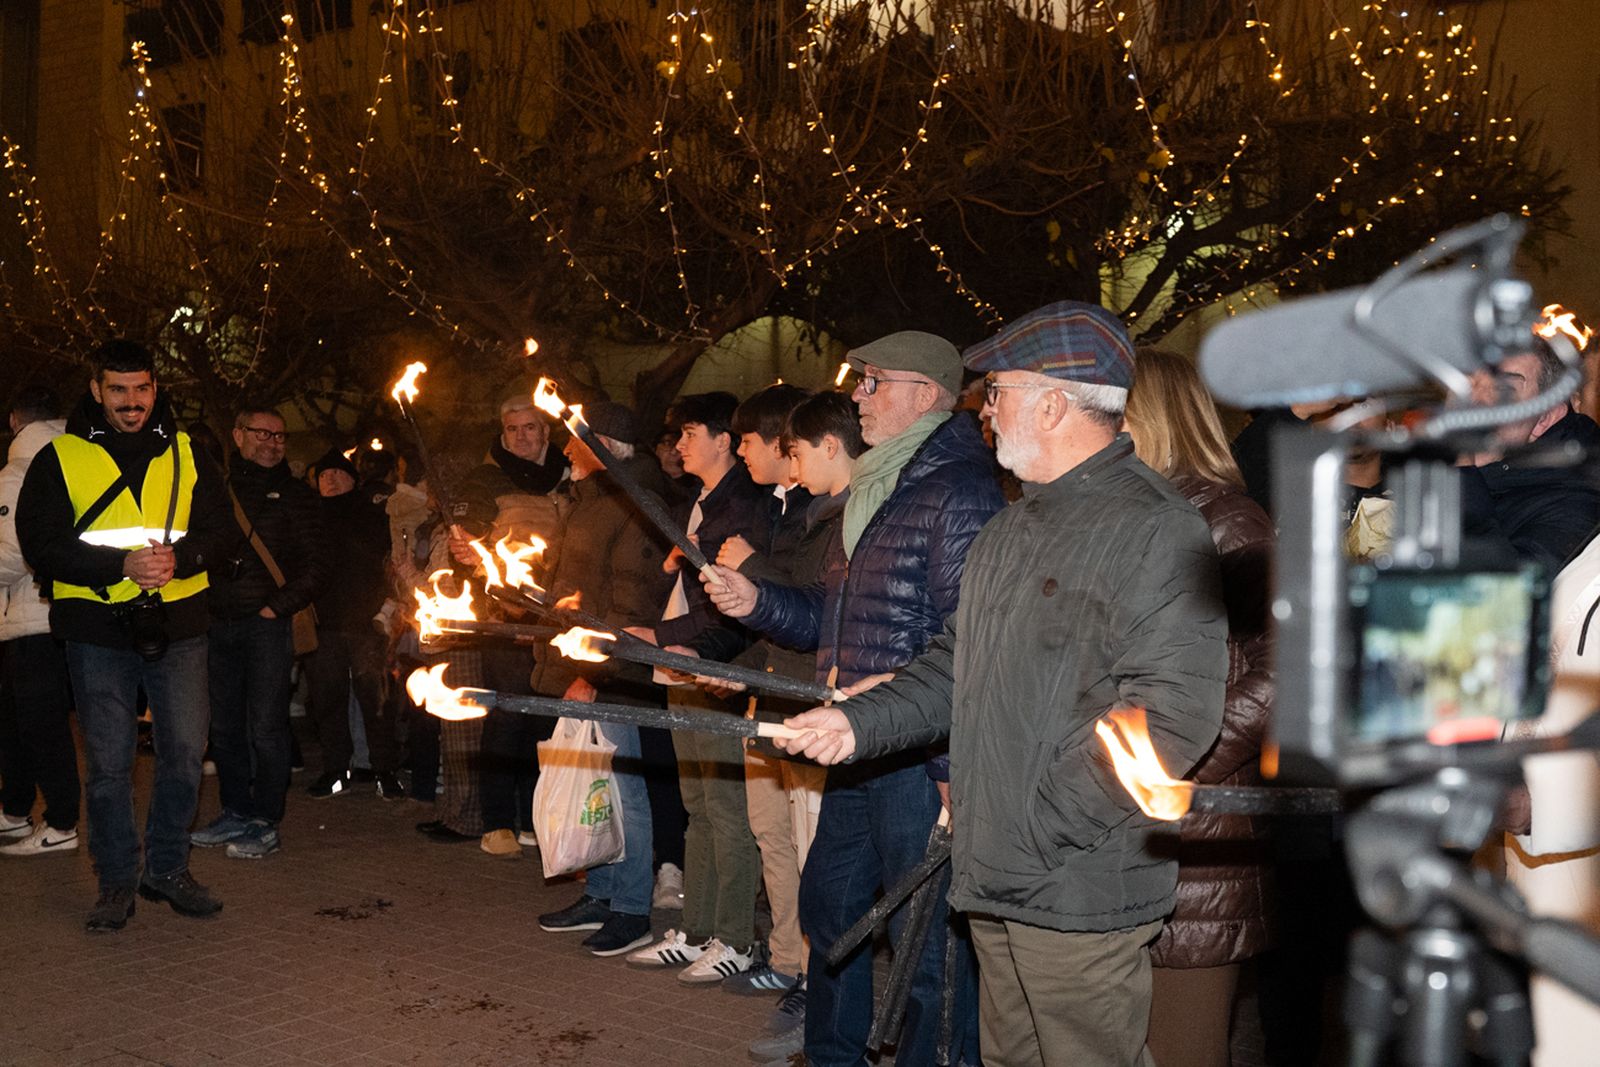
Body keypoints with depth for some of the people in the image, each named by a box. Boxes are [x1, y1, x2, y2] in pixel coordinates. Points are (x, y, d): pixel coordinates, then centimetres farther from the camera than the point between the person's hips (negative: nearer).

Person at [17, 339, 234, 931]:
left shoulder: (184, 454, 9)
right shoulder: (61, 459, 3)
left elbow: (220, 528, 6)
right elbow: (40, 544, -5)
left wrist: (178, 557, -15)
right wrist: (121, 565, -18)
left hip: (177, 623, 2)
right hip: (98, 629, -2)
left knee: (185, 753, 5)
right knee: (108, 764, 5)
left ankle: (168, 869, 22)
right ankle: (117, 881, 19)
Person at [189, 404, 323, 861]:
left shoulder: (294, 494, 5)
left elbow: (313, 567, 1)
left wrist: (276, 607, -9)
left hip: (267, 623, -4)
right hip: (219, 624, 4)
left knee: (266, 727, -5)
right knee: (224, 727, 9)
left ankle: (265, 825, 2)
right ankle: (236, 813, 21)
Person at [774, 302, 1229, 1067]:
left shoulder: (1154, 526, -15)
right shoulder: (1011, 531, 16)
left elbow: (1172, 713, -23)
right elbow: (956, 668, 22)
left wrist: (1035, 832, -20)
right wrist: (860, 722, 7)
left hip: (1079, 892, -9)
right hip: (997, 882, 9)